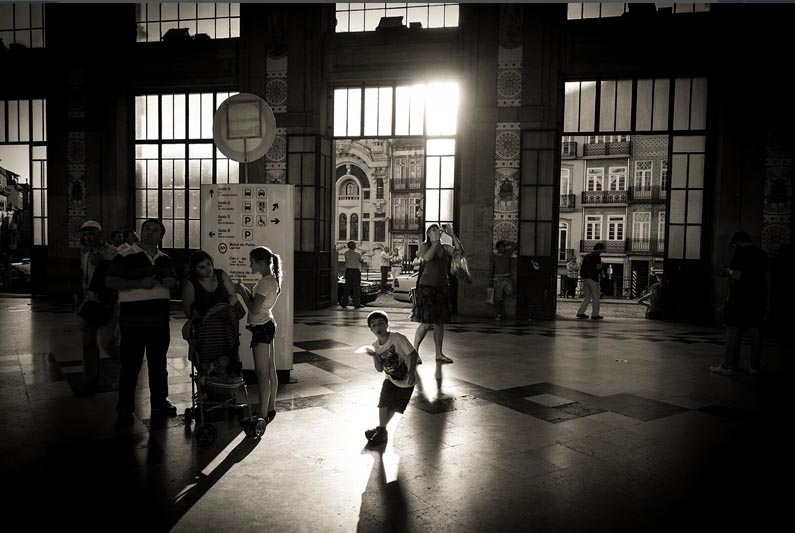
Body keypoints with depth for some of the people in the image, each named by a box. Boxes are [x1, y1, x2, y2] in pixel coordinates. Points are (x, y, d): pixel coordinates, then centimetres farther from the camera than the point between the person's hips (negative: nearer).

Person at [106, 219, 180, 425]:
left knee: (159, 363, 14)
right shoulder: (126, 256, -5)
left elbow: (175, 282, 24)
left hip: (160, 320, 6)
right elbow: (110, 281, -11)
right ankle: (125, 407, 12)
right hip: (134, 321, -5)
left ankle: (159, 402, 27)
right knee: (131, 365, 0)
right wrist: (139, 283, -20)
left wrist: (172, 282, 0)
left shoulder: (165, 259, 13)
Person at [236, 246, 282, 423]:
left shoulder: (266, 282, -19)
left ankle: (263, 416, -2)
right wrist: (246, 290, 4)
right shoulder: (272, 279, 11)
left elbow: (254, 308, -22)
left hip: (262, 328, -10)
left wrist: (242, 292, -9)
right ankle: (271, 409, 25)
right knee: (270, 371, 15)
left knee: (262, 373, -7)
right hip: (267, 325, 10)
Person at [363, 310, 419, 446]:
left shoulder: (398, 338, -22)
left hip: (406, 380, -4)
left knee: (394, 407, 3)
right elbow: (380, 369, -4)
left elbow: (413, 353, -19)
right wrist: (375, 356, -21)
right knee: (384, 403, -11)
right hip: (391, 380, 4)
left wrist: (411, 373, -26)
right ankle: (381, 430, 7)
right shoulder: (376, 346, -5)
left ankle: (381, 429, 24)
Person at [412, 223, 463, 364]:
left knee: (440, 322, 8)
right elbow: (427, 257, -21)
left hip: (442, 288, 5)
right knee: (426, 323, -10)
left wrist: (452, 234, -6)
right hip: (427, 287, -5)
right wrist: (436, 241, -18)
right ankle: (415, 351, 4)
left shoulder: (445, 247, 12)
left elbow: (460, 251, -2)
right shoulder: (424, 246, 0)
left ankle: (439, 354, 16)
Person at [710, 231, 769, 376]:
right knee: (755, 330, 9)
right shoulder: (762, 253, 13)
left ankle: (727, 366, -2)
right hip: (758, 297, 7)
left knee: (733, 330, -3)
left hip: (740, 296, -7)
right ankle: (755, 366, 14)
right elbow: (765, 278, 19)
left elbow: (737, 275, -16)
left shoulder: (741, 252, -10)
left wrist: (728, 271, 2)